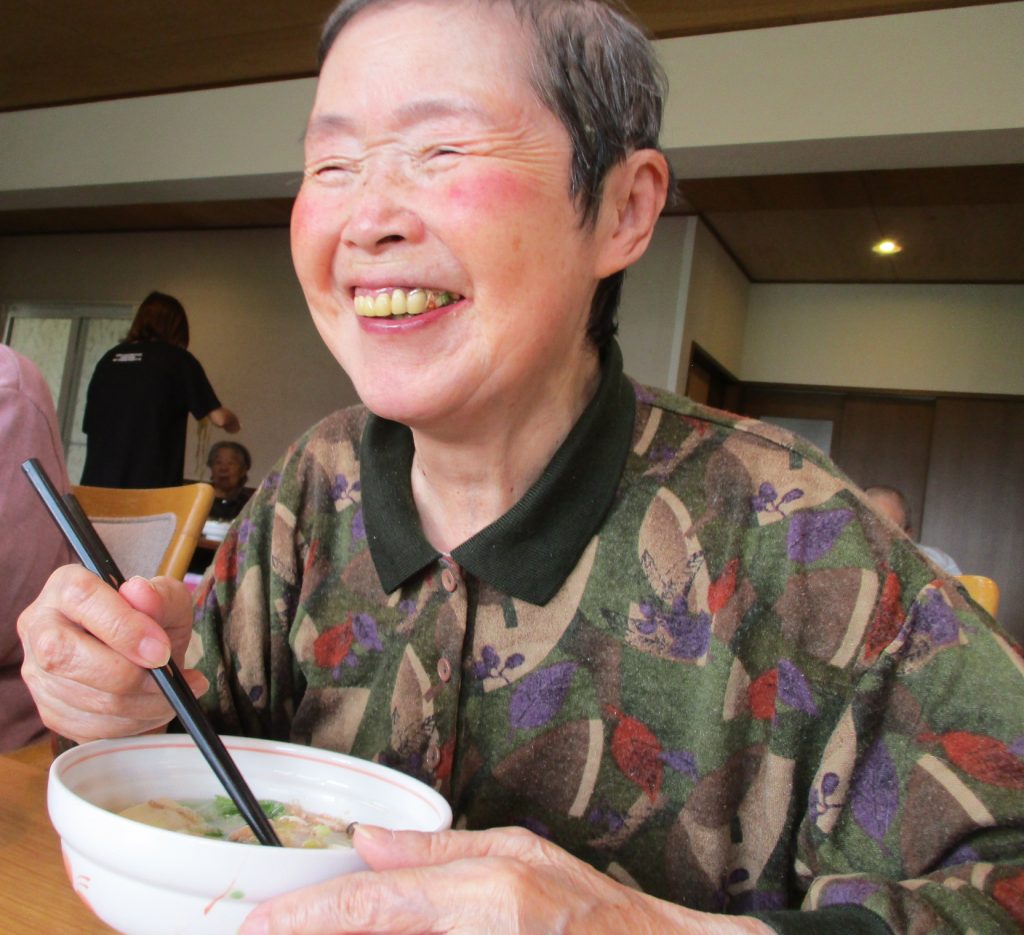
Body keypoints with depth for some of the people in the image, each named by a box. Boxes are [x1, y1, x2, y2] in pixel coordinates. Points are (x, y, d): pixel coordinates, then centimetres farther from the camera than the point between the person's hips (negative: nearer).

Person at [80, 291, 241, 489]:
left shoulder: (109, 358, 14)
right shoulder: (178, 359, 1)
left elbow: (89, 425, 16)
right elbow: (219, 418, -4)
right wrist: (233, 421, 17)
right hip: (150, 484, -4)